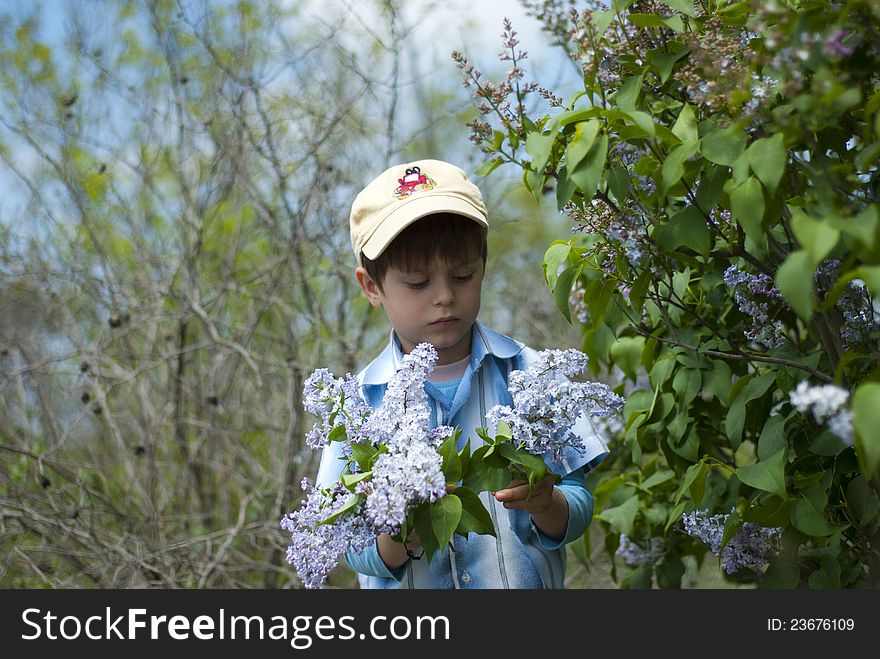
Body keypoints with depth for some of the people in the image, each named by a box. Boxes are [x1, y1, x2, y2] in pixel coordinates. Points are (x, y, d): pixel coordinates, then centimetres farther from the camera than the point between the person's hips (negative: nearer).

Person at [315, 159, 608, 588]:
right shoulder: (362, 399, -3)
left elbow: (576, 515, -3)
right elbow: (357, 552, -6)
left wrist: (544, 504, -21)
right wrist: (402, 538, -24)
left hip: (527, 579, 1)